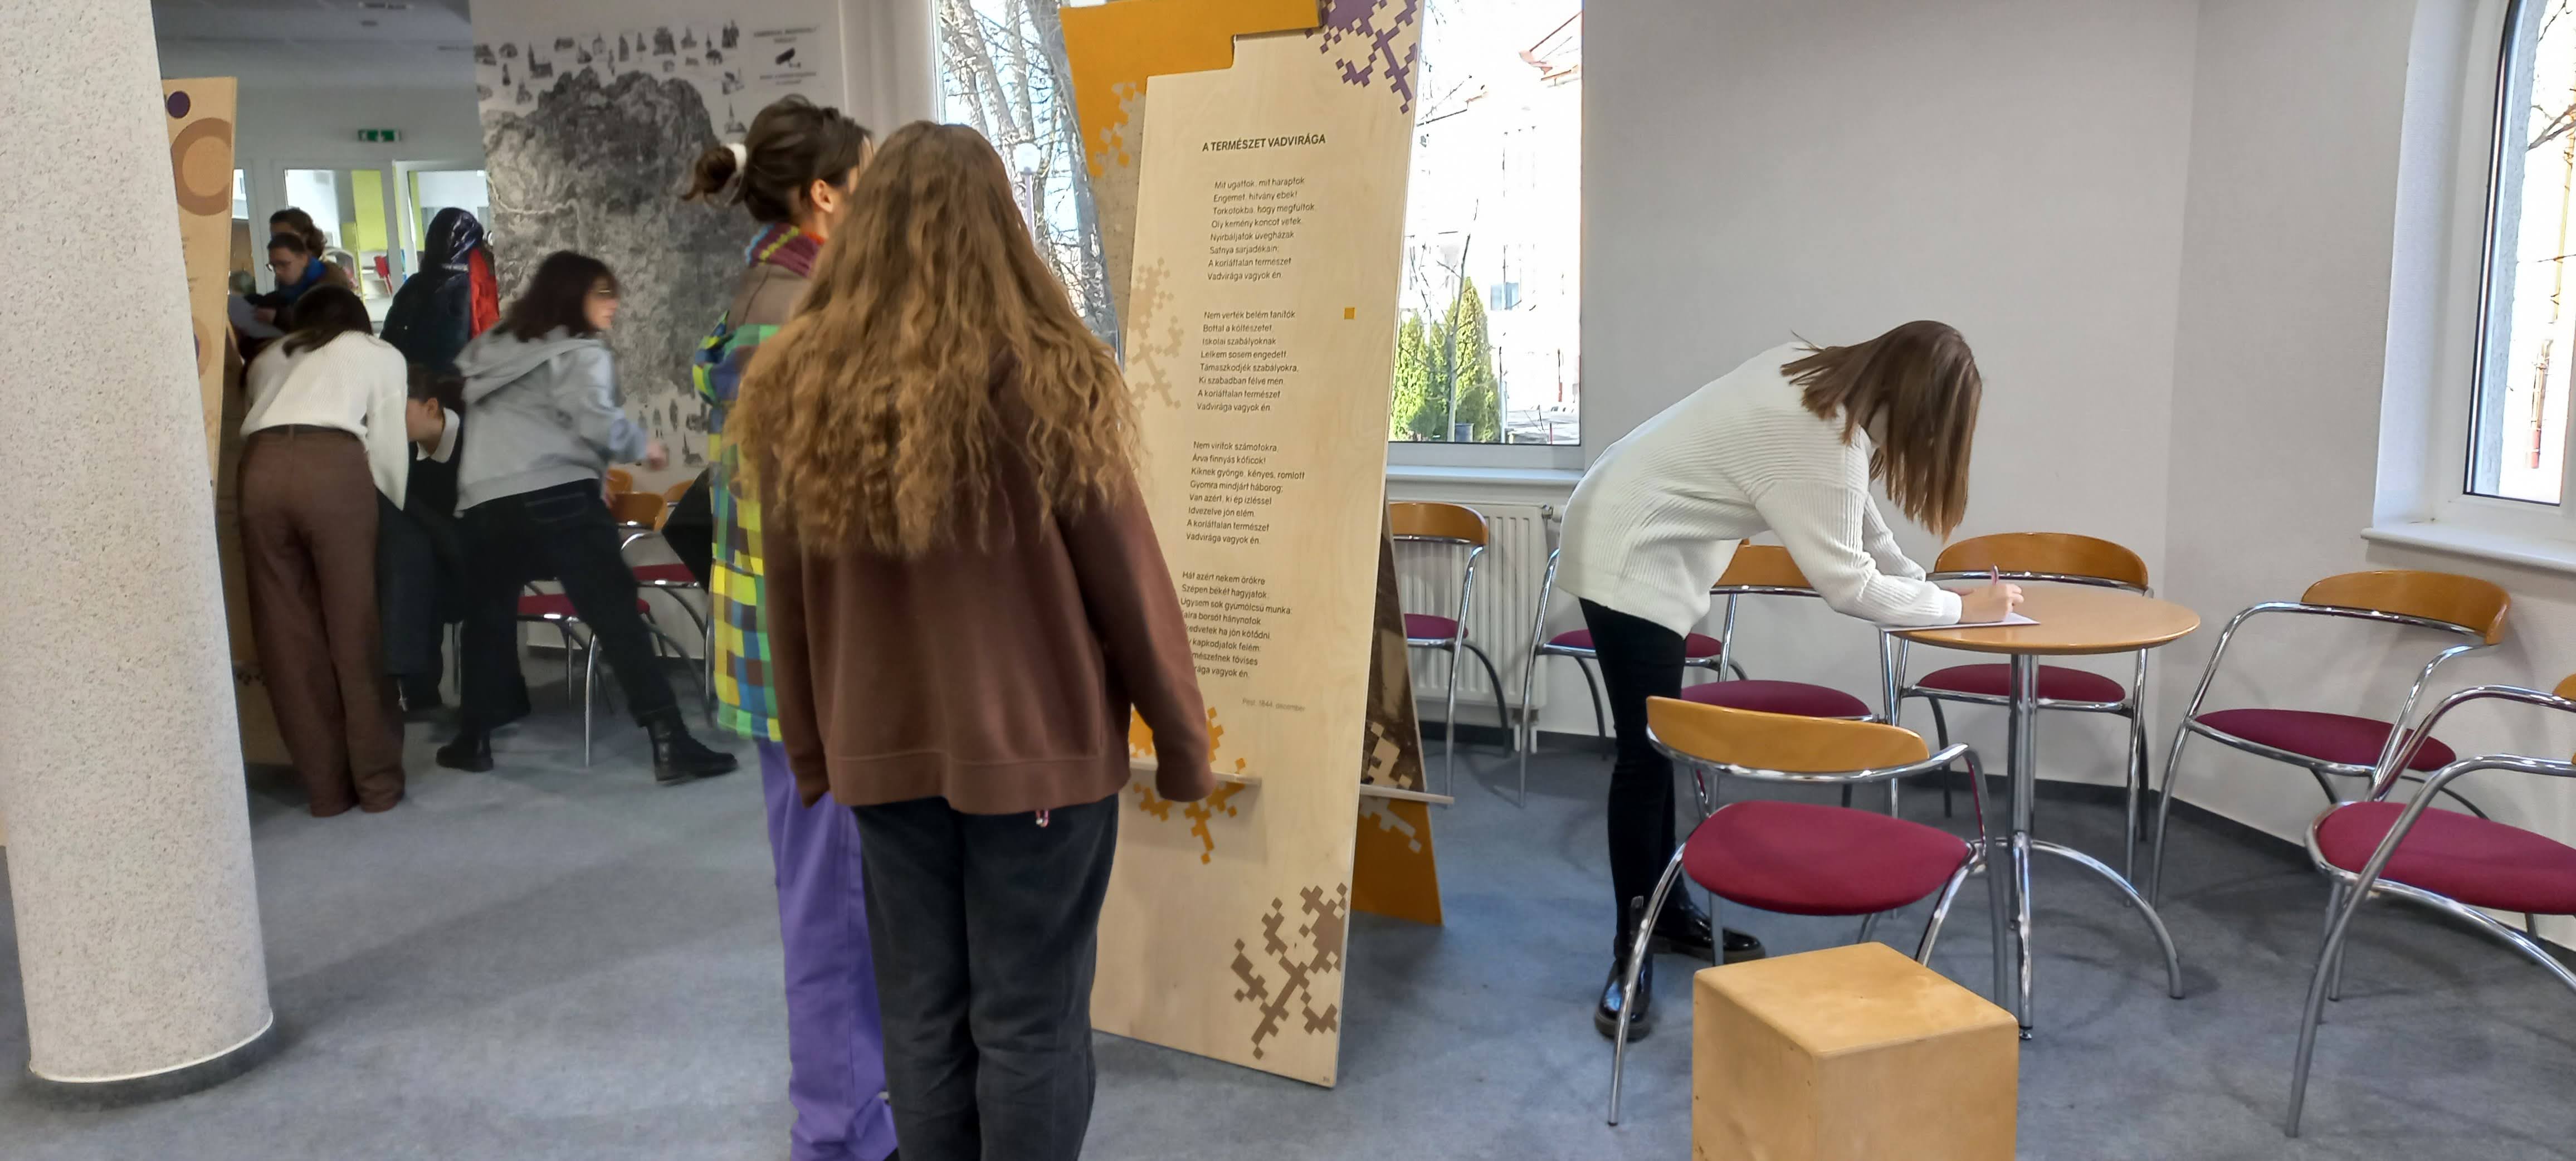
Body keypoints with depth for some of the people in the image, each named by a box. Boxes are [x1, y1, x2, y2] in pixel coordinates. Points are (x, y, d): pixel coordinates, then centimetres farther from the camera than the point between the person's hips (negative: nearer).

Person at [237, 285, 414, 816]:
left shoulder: (269, 358, 35)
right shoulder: (381, 354, 25)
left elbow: (254, 425, 25)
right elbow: (389, 445, 17)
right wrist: (396, 508, 29)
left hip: (261, 468, 3)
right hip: (334, 466, -3)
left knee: (288, 636, 7)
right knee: (356, 629, 4)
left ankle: (327, 786, 12)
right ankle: (377, 782, 9)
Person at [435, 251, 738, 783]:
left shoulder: (489, 349, 26)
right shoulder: (579, 353, 2)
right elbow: (599, 423, -13)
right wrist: (643, 447, 6)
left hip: (484, 502, 6)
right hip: (558, 498, -6)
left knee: (488, 620, 20)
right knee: (618, 618, -7)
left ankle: (473, 738, 25)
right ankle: (669, 743, -11)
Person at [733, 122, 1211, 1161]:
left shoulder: (794, 387, -3)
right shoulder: (1044, 379, -14)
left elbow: (786, 597, 5)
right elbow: (1128, 582, -8)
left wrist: (810, 750, 16)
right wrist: (1182, 740, 3)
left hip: (883, 749, 4)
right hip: (1037, 743, -3)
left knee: (919, 1012, 16)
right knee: (1030, 1020, 8)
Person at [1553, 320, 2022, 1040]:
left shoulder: (1814, 376, 2)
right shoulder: (1822, 445, -25)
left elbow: (1855, 514, 11)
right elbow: (1849, 585, -20)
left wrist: (1923, 583, 5)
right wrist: (1961, 608, -8)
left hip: (1640, 545, 10)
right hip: (1628, 558, -10)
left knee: (1658, 741, 16)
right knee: (1646, 749, -8)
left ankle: (1666, 912, 27)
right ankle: (1631, 950, 1)